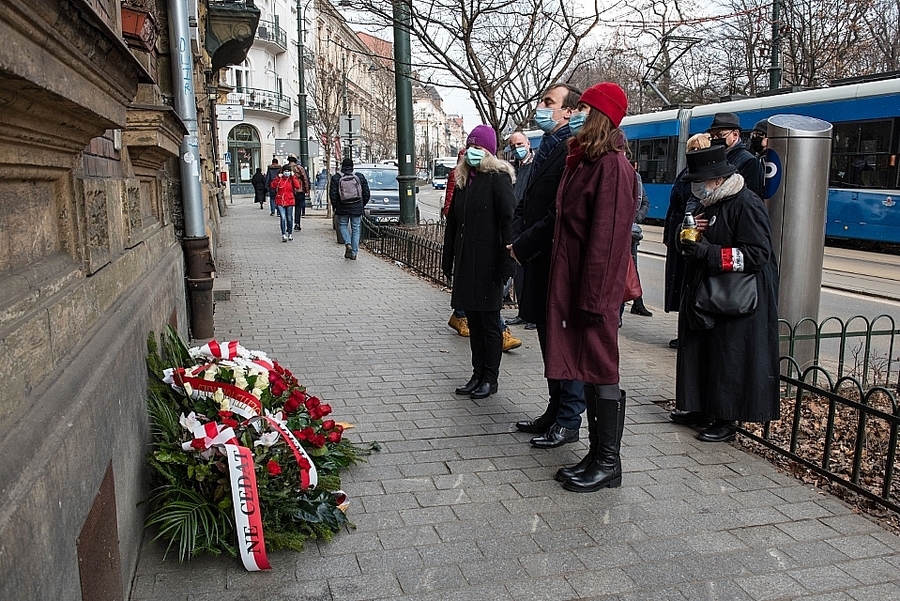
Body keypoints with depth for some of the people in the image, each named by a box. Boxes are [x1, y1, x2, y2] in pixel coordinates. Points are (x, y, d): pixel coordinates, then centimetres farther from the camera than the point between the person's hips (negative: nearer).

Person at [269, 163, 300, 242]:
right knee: (283, 218, -12)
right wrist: (278, 178, -14)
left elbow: (297, 186, -14)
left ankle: (290, 234, 23)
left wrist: (293, 176, -12)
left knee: (289, 218, 8)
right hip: (280, 202, -1)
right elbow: (272, 186, -9)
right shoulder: (279, 179, 3)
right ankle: (283, 235, -11)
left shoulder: (292, 179, 4)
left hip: (289, 201, 1)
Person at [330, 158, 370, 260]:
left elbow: (333, 194, -4)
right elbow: (367, 194, 3)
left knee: (342, 225, 18)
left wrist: (335, 206, 9)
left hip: (342, 208, -1)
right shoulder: (360, 177, 1)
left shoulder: (336, 178, -4)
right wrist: (362, 205, 17)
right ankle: (354, 252, 7)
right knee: (356, 228, 8)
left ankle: (348, 244, -5)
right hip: (357, 208, 1)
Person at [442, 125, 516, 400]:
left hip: (487, 263, -7)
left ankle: (490, 378, 14)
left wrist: (506, 263, -20)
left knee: (489, 323, 3)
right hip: (466, 263, 7)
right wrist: (448, 261, 13)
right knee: (473, 322, 13)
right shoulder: (463, 179, 14)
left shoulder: (498, 178, -8)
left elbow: (508, 221, -15)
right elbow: (452, 222, 16)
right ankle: (478, 374, 23)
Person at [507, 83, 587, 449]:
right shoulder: (546, 148, 15)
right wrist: (518, 239, 2)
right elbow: (526, 203, 19)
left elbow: (561, 214, -22)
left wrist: (524, 245, -13)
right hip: (538, 261, 10)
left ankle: (568, 422, 13)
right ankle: (555, 411, 30)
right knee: (549, 338, 16)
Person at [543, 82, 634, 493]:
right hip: (571, 280, 9)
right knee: (586, 368, 14)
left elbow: (606, 237, -20)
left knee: (600, 370, 0)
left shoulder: (612, 165, -15)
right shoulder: (583, 161, 15)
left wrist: (592, 297, -22)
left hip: (594, 285, -9)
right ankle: (596, 455, 25)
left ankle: (609, 463, 14)